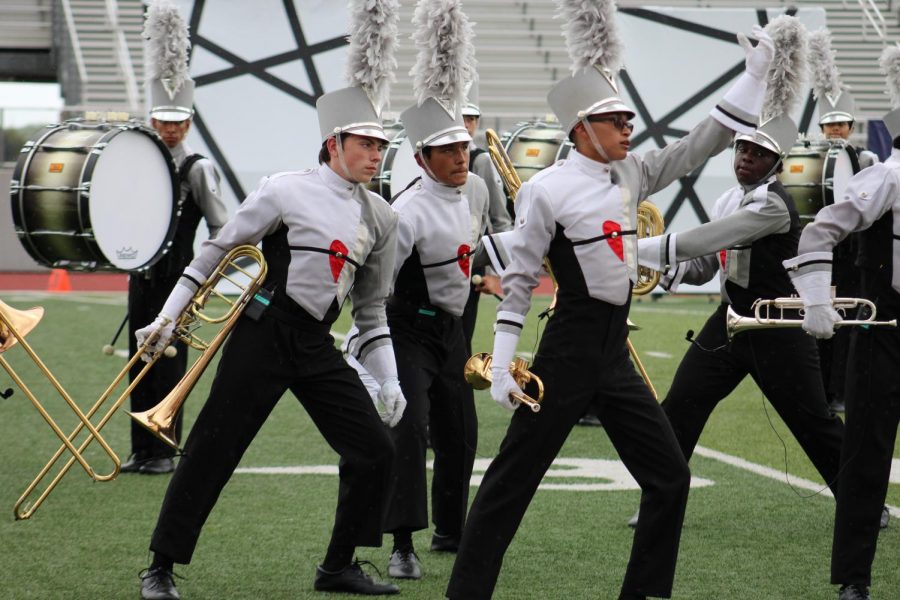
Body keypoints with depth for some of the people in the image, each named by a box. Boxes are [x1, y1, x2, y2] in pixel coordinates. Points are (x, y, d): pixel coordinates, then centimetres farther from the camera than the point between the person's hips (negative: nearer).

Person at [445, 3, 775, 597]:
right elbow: (519, 280, -8)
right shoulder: (547, 190, -10)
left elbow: (704, 143, 10)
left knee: (670, 476, 7)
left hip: (616, 350, 7)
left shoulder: (631, 176, 8)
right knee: (512, 479, -3)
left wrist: (756, 73, 3)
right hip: (569, 349, -7)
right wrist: (502, 362, -11)